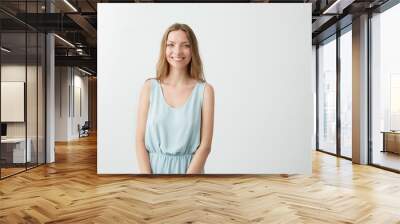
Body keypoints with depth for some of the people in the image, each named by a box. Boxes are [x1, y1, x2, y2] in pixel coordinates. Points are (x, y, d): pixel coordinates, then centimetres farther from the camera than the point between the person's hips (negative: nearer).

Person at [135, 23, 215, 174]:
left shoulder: (204, 90, -8)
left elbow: (205, 145, -9)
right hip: (153, 168, 1)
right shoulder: (149, 87, -4)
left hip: (190, 169, -1)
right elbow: (140, 140, -4)